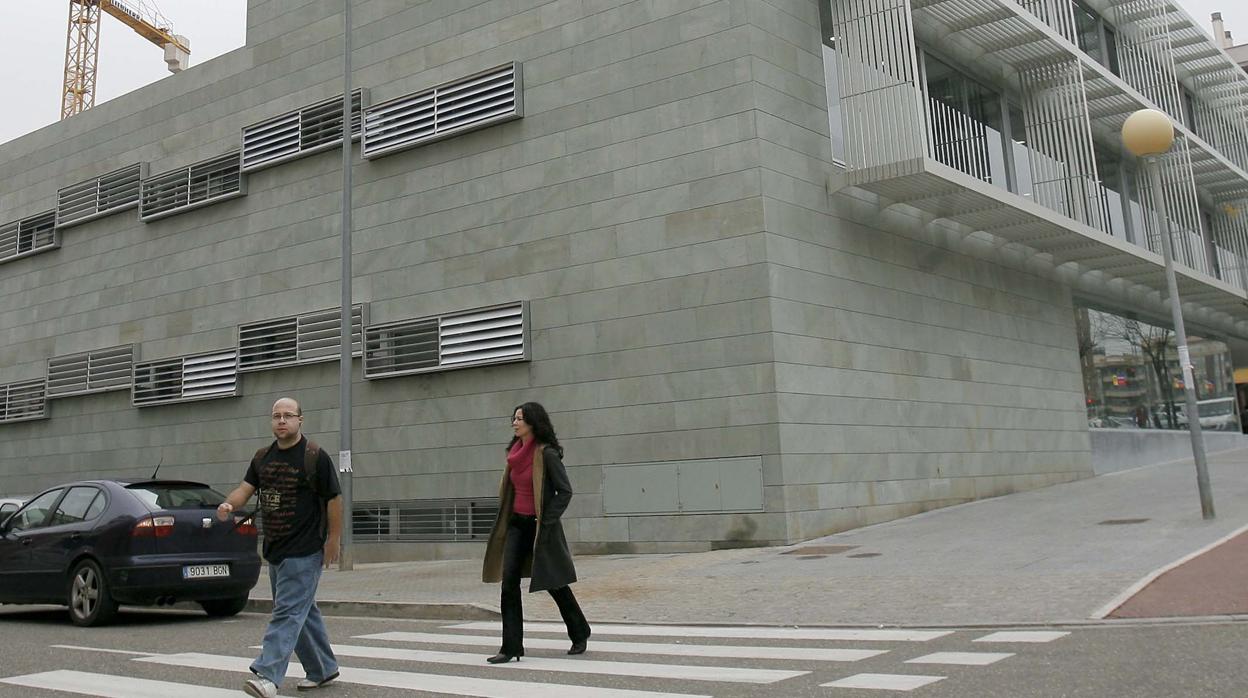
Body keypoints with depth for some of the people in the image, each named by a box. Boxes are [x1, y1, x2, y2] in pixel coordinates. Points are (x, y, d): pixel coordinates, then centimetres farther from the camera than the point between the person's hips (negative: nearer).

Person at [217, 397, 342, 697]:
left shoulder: (315, 456, -10)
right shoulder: (263, 457, 10)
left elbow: (334, 499, -9)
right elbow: (246, 488, 3)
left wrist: (333, 539, -11)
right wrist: (229, 504, -19)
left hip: (305, 551, -8)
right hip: (275, 549, 8)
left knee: (288, 612, -11)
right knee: (303, 611, 15)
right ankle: (322, 670, 27)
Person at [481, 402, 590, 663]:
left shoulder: (546, 453, -14)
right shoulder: (515, 452, 8)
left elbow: (565, 491, -15)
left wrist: (547, 522, -17)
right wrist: (506, 519, 13)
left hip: (540, 526, -7)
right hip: (517, 524, 7)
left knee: (554, 582, 7)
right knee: (509, 581, -5)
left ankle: (580, 634, 29)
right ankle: (511, 646, -2)